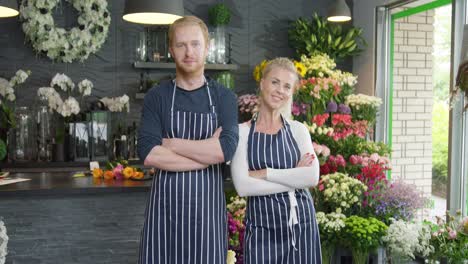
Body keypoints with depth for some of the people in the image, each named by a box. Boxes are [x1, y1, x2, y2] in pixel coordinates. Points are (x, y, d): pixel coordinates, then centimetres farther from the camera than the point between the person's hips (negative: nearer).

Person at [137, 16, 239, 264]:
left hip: (207, 207, 0)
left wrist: (171, 143, -11)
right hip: (164, 206, 0)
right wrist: (208, 153, -13)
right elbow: (148, 154, -12)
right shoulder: (156, 96, 2)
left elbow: (226, 149, -14)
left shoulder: (223, 97, 2)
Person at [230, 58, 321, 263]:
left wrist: (264, 173, -13)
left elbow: (312, 177, -9)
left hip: (300, 222, 2)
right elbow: (243, 186, -13)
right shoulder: (242, 132, -2)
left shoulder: (298, 130, 4)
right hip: (262, 225, -2)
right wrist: (294, 178, -11)